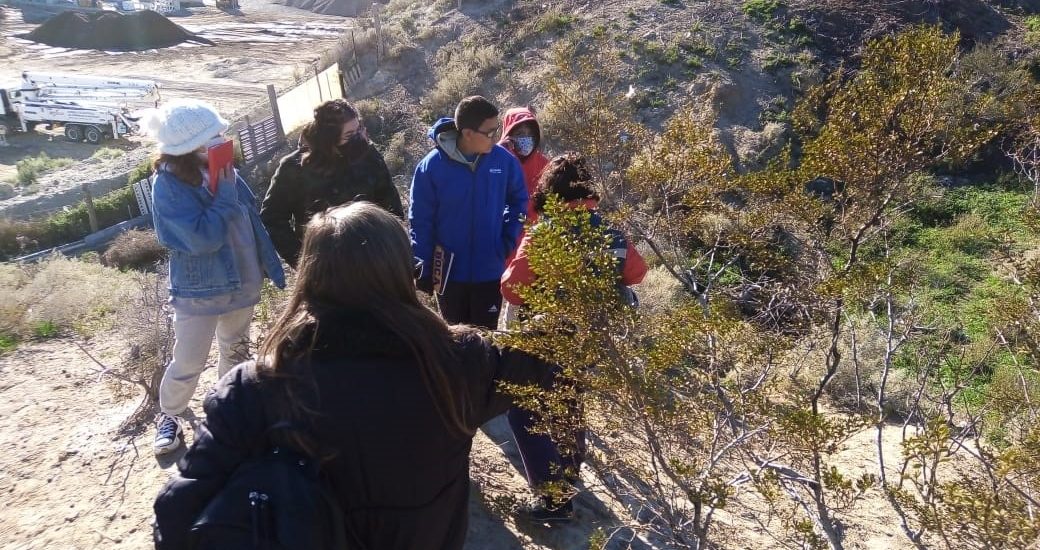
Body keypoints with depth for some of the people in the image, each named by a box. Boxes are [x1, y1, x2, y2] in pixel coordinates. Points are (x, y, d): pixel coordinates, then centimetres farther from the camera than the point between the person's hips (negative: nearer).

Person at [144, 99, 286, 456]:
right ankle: (169, 416, 30)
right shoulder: (169, 185, -20)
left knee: (236, 351, 21)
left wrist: (271, 266, 10)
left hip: (242, 282, 6)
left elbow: (253, 221, 6)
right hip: (198, 290, -5)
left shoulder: (224, 172, -4)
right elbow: (202, 237, -30)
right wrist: (226, 194, -25)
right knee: (188, 362, 5)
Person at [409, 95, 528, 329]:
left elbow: (519, 202, 7)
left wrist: (508, 241, -4)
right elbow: (420, 222, -8)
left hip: (490, 271, 1)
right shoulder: (432, 166, -15)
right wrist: (424, 271, -5)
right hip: (449, 272, -1)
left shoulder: (504, 160, -11)